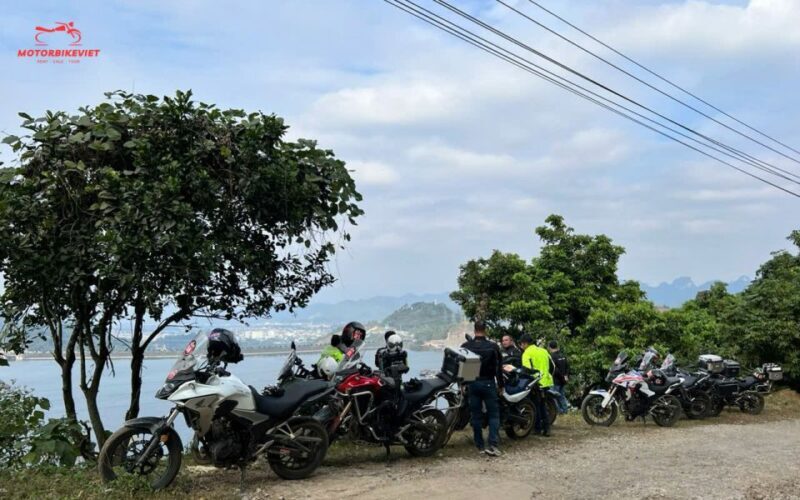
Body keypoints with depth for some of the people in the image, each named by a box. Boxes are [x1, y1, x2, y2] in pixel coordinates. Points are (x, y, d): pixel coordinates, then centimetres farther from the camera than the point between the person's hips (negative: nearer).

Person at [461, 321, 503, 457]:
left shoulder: (465, 346, 0)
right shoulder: (493, 346, -5)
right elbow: (499, 367, -3)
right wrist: (500, 385, 7)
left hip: (472, 384, 2)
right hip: (488, 383, -2)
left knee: (476, 415, 8)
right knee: (494, 414, 3)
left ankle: (480, 446, 11)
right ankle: (493, 445, -10)